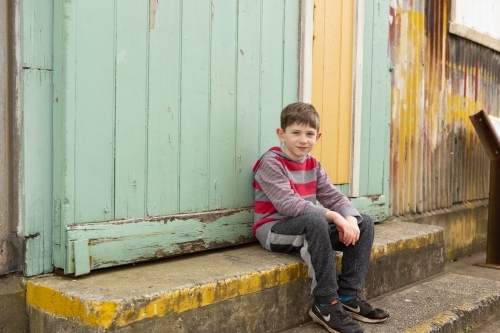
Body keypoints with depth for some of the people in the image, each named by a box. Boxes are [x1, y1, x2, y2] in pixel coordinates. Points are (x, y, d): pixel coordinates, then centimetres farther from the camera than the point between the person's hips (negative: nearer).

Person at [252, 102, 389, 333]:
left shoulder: (312, 164, 9)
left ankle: (347, 295, -2)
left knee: (364, 223, -3)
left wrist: (350, 218, -20)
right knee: (315, 219, -38)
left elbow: (333, 196, 2)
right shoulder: (271, 163, -15)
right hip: (274, 231, -8)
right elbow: (288, 204, -27)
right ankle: (326, 304, -27)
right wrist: (334, 216, -31)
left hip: (309, 229, 8)